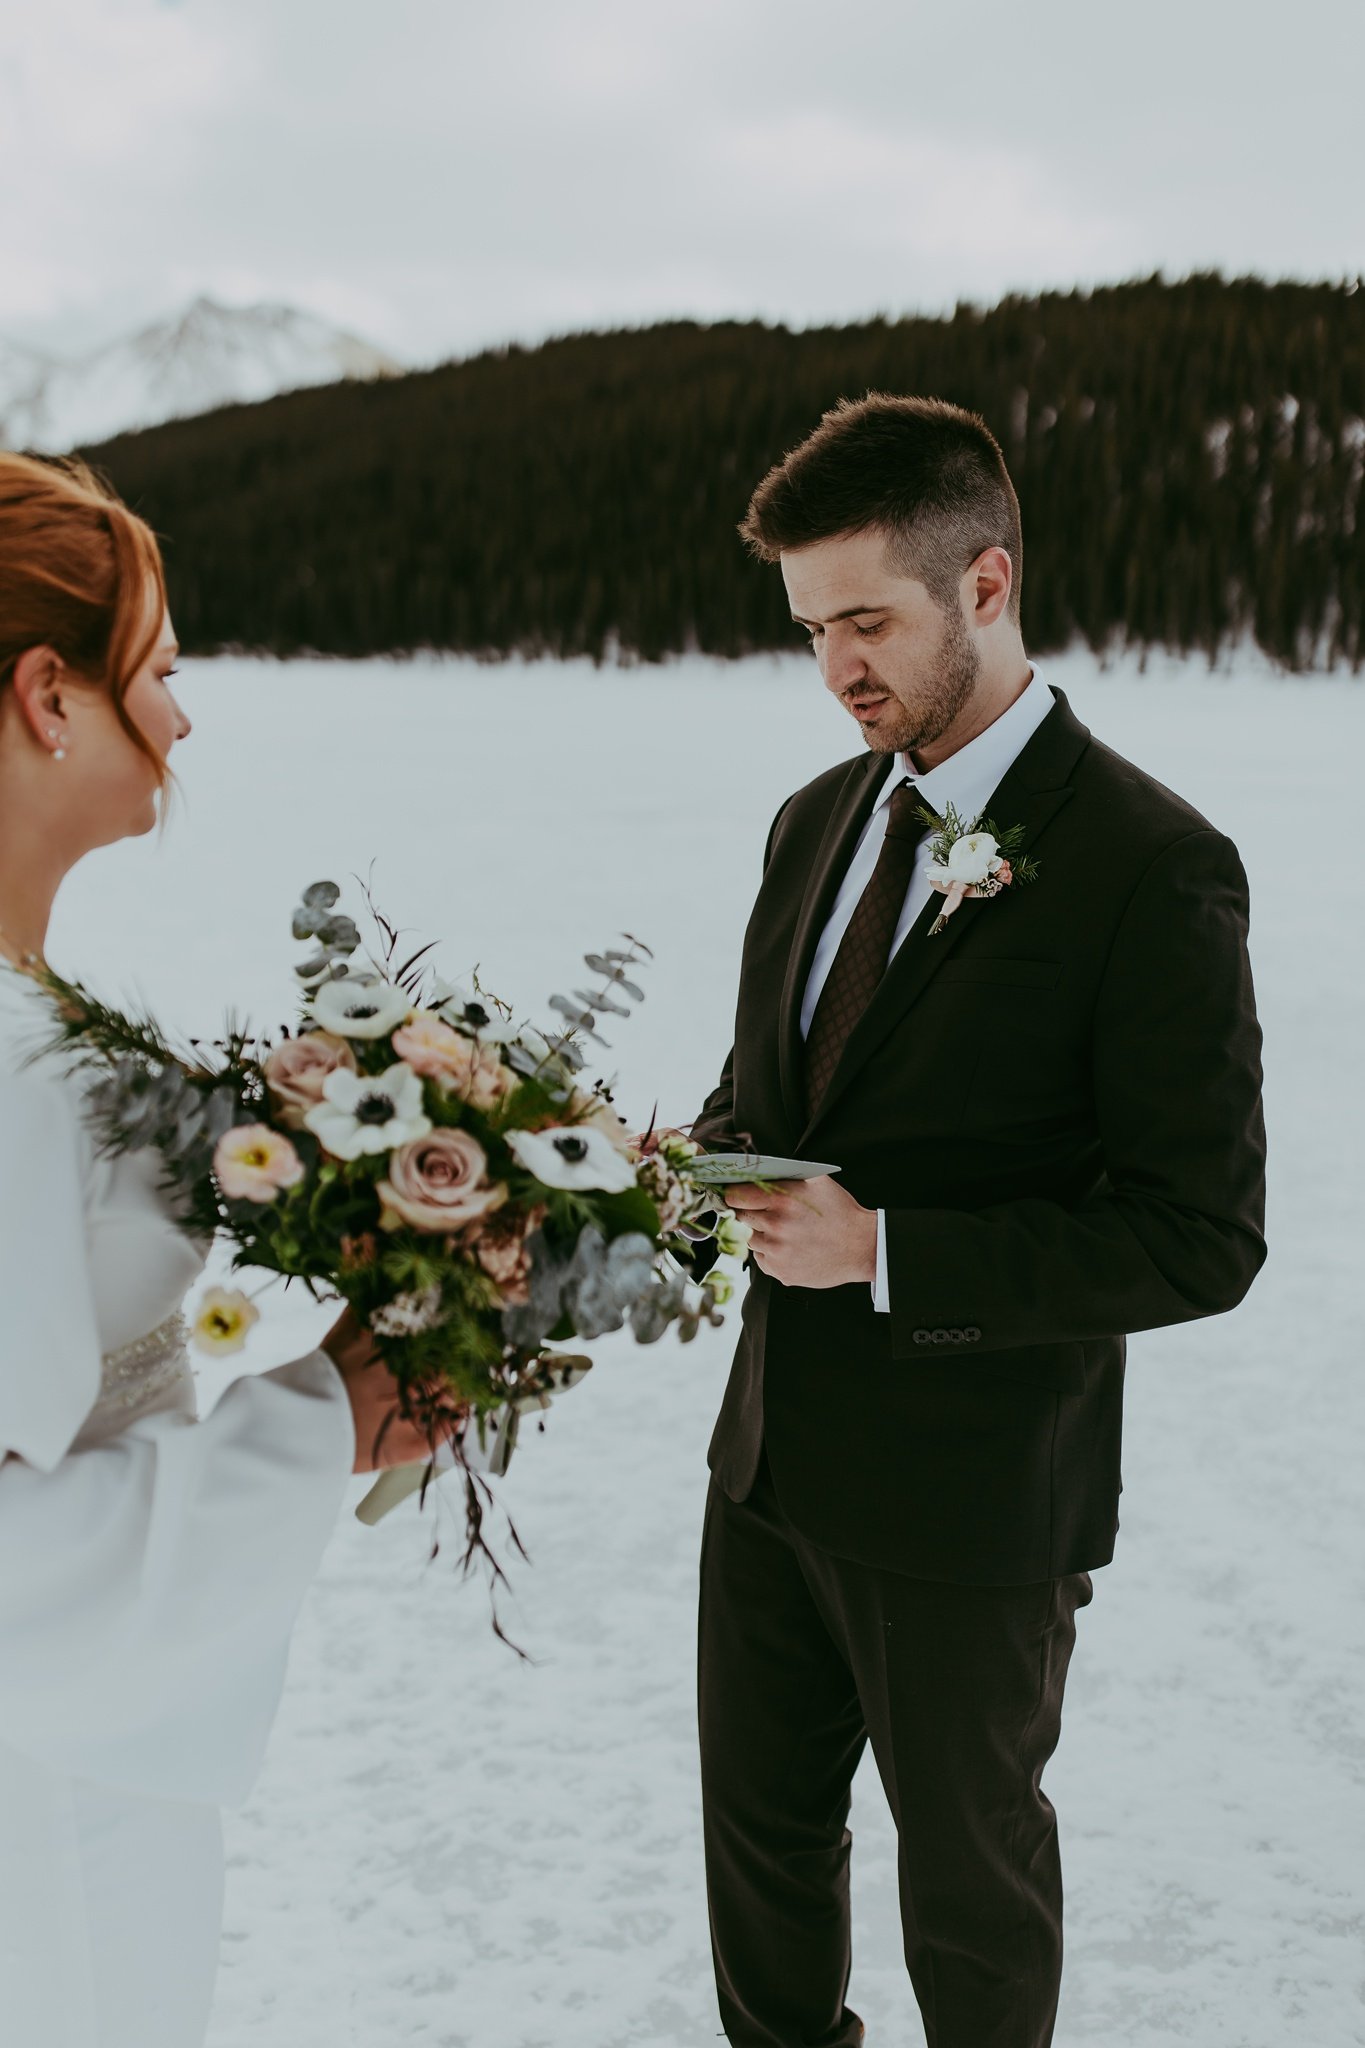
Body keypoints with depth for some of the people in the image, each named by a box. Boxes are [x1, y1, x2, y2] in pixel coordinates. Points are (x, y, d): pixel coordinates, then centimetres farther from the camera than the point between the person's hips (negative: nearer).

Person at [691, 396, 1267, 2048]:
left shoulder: (1149, 870, -19)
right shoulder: (819, 818, 4)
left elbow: (1200, 1240, -19)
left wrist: (887, 1251, -25)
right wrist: (709, 1158, -8)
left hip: (973, 1497, -6)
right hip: (773, 1454, 7)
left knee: (970, 1877, 17)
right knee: (760, 1827, 24)